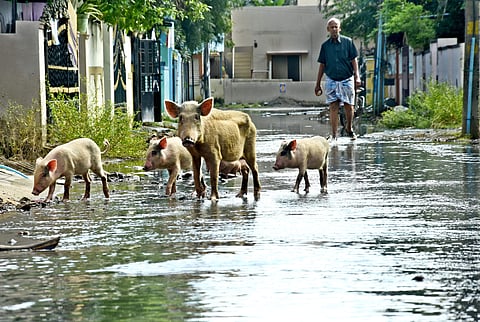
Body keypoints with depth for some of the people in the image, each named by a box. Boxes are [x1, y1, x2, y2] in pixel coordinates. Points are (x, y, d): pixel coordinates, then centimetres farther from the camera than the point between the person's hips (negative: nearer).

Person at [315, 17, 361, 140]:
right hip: (331, 80, 1)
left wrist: (357, 76, -10)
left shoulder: (348, 42, 0)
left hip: (347, 79, -1)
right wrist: (318, 84, 9)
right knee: (333, 107, -6)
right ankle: (334, 136, -4)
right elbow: (322, 65, 10)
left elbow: (354, 60, 1)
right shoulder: (325, 45, 5)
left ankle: (349, 128, 30)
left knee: (349, 107, 4)